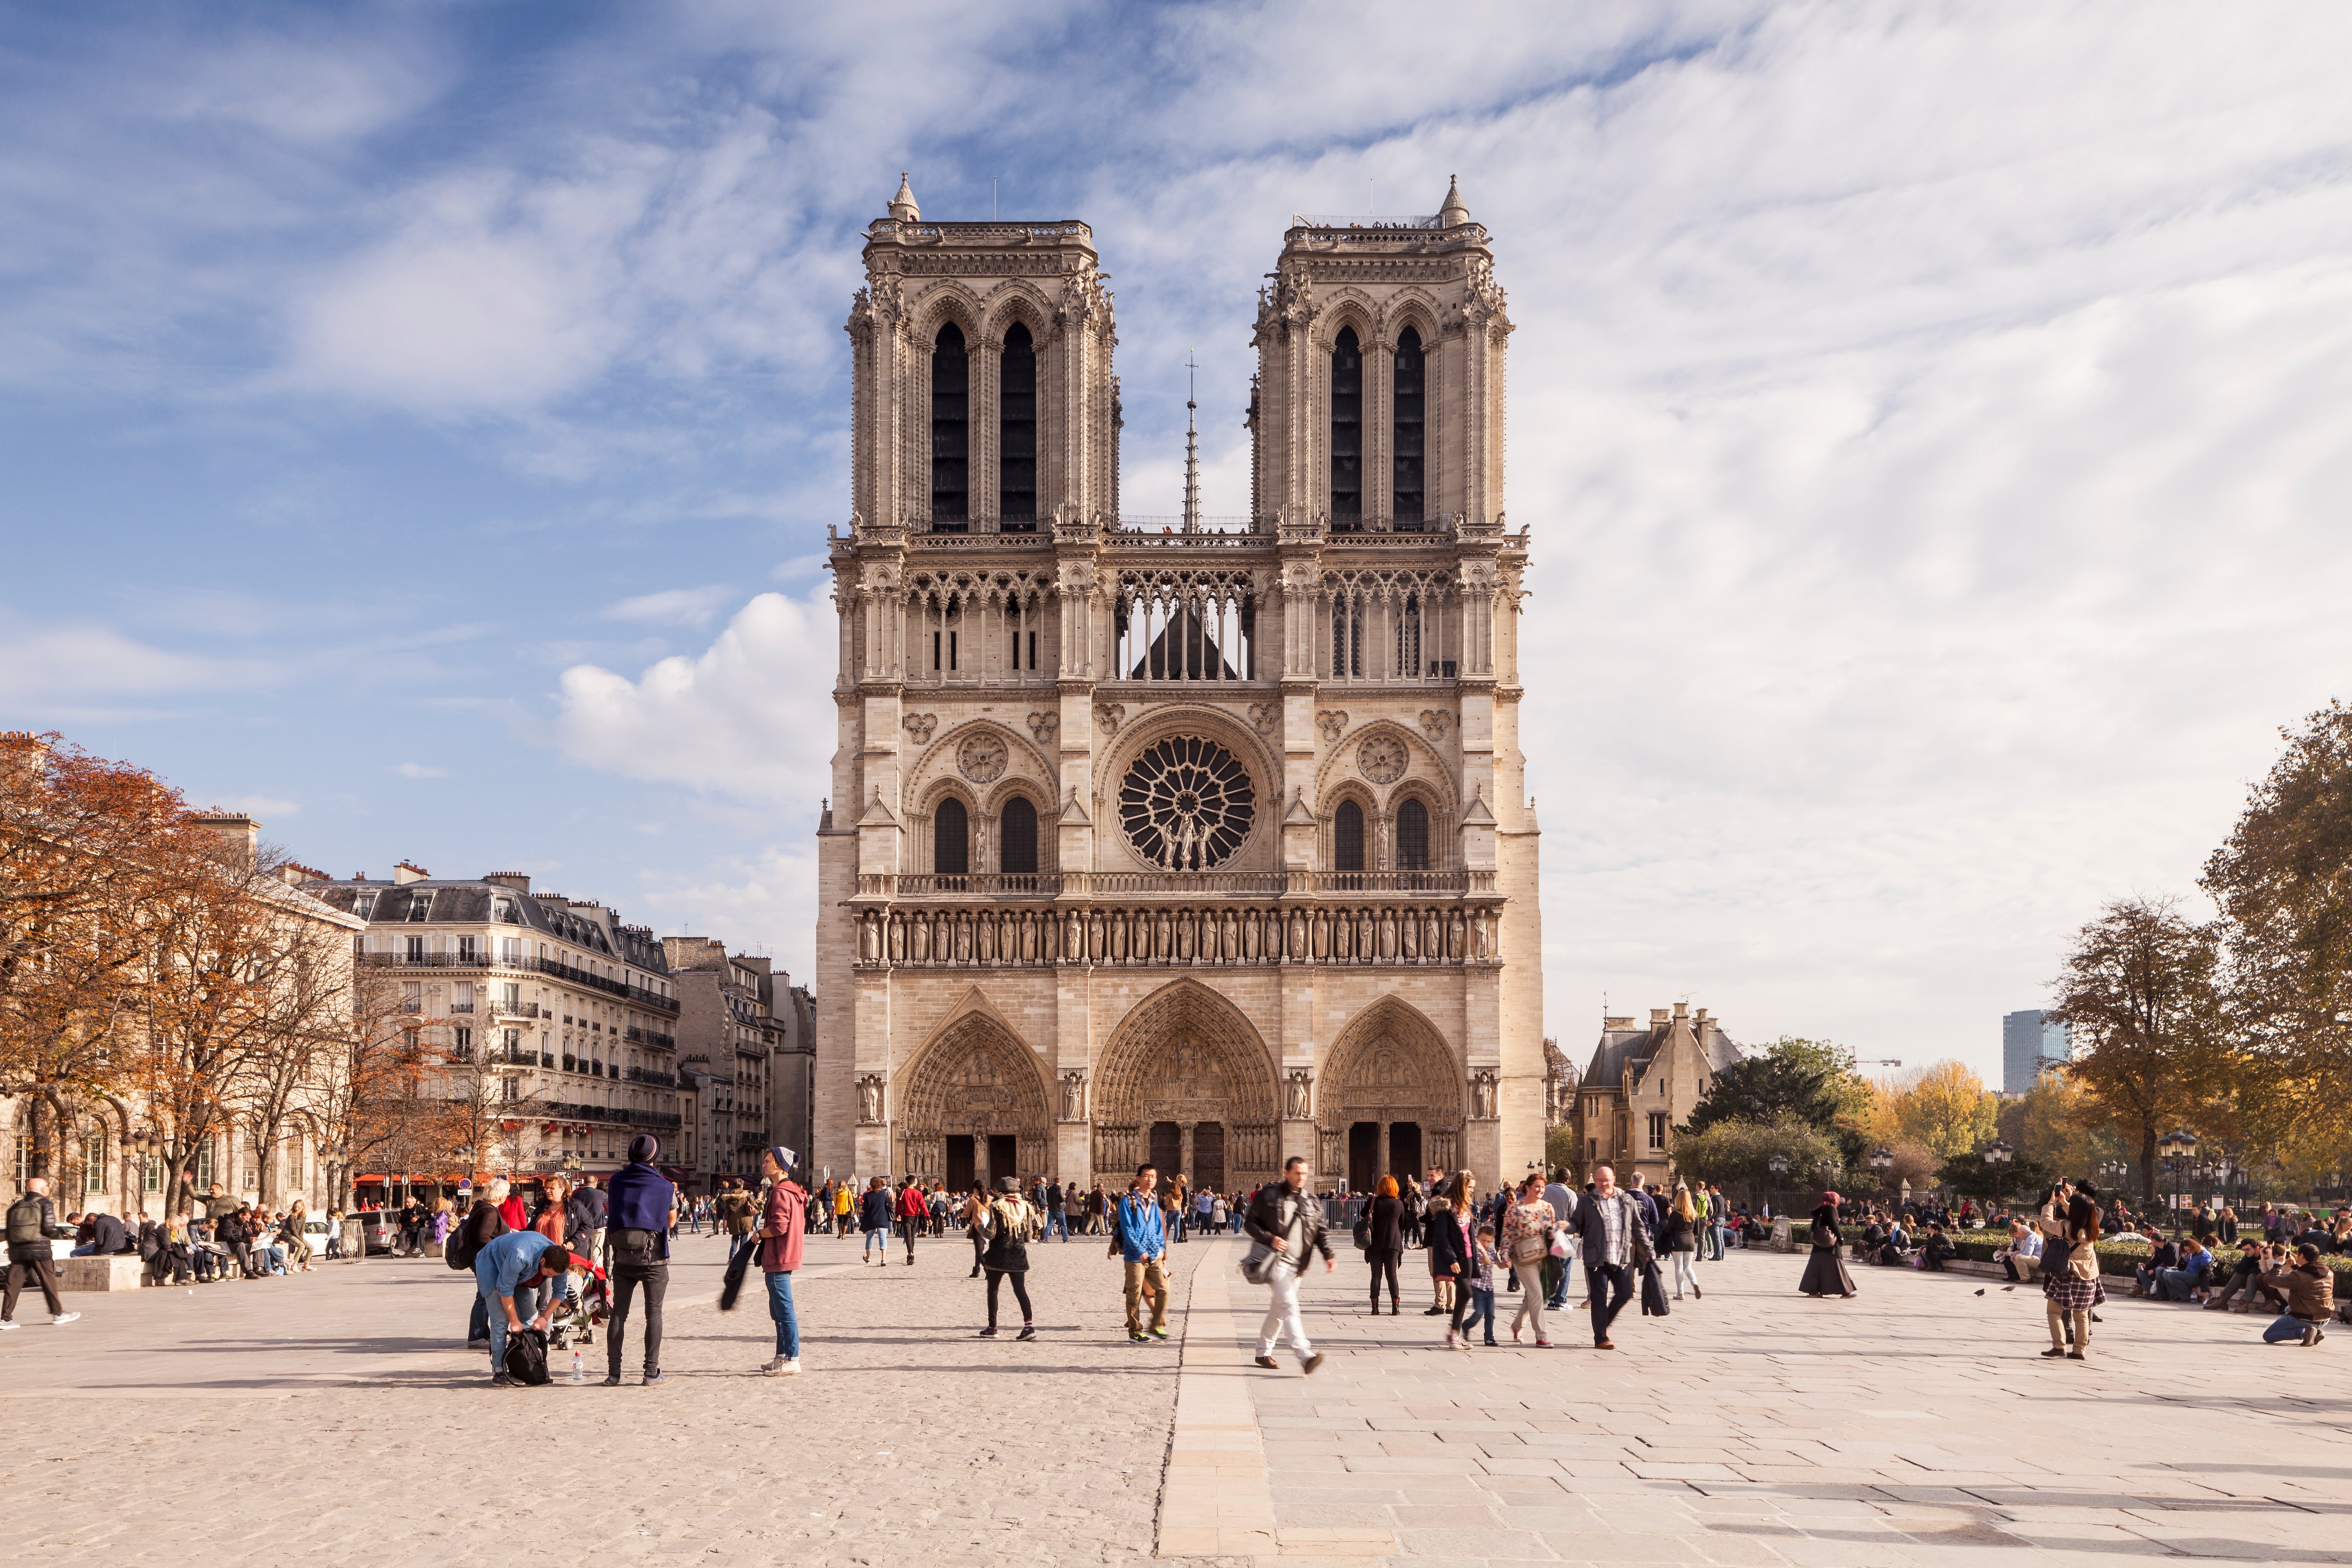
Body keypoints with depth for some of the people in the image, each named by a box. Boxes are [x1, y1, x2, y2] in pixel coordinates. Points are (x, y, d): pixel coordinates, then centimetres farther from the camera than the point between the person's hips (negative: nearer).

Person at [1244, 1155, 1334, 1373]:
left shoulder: (1312, 1201, 10)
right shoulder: (1268, 1195, -3)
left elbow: (1320, 1232, 11)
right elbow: (1250, 1224, -1)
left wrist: (1328, 1256, -6)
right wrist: (1270, 1239, -17)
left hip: (1297, 1265, 6)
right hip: (1276, 1261, -6)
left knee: (1278, 1310, 15)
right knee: (1290, 1306, -18)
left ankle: (1263, 1352, 30)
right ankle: (1305, 1355, -29)